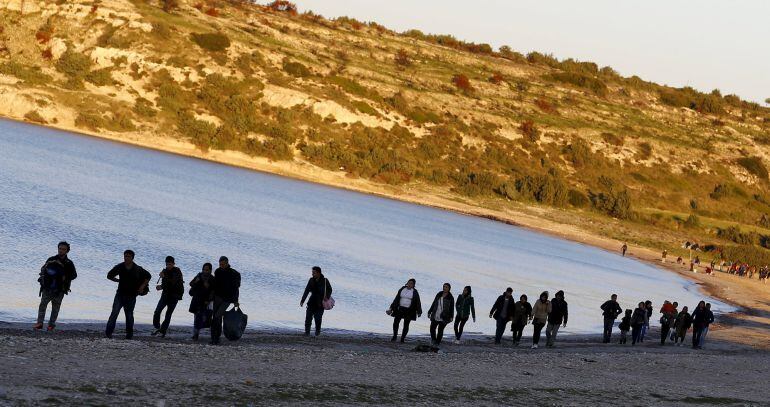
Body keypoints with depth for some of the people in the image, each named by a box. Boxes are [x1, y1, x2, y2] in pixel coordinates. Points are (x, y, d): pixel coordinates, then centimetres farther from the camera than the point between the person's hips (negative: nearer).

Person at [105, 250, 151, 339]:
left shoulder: (137, 269, -4)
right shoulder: (119, 267, -3)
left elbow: (148, 276, 10)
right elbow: (109, 276, 10)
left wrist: (143, 286, 1)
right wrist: (119, 280, 1)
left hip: (131, 296, 0)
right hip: (120, 294, 0)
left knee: (129, 314, 6)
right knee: (115, 312, -13)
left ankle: (129, 334, 19)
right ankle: (108, 332, -14)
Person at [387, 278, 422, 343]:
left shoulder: (414, 292, -1)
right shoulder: (402, 289, 6)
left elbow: (418, 302, 0)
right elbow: (396, 299, 10)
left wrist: (419, 312, -5)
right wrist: (391, 308, 9)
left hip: (409, 310, -2)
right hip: (400, 309, 2)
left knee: (406, 325, 0)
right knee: (396, 322, -9)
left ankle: (402, 338, 8)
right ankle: (394, 337, 2)